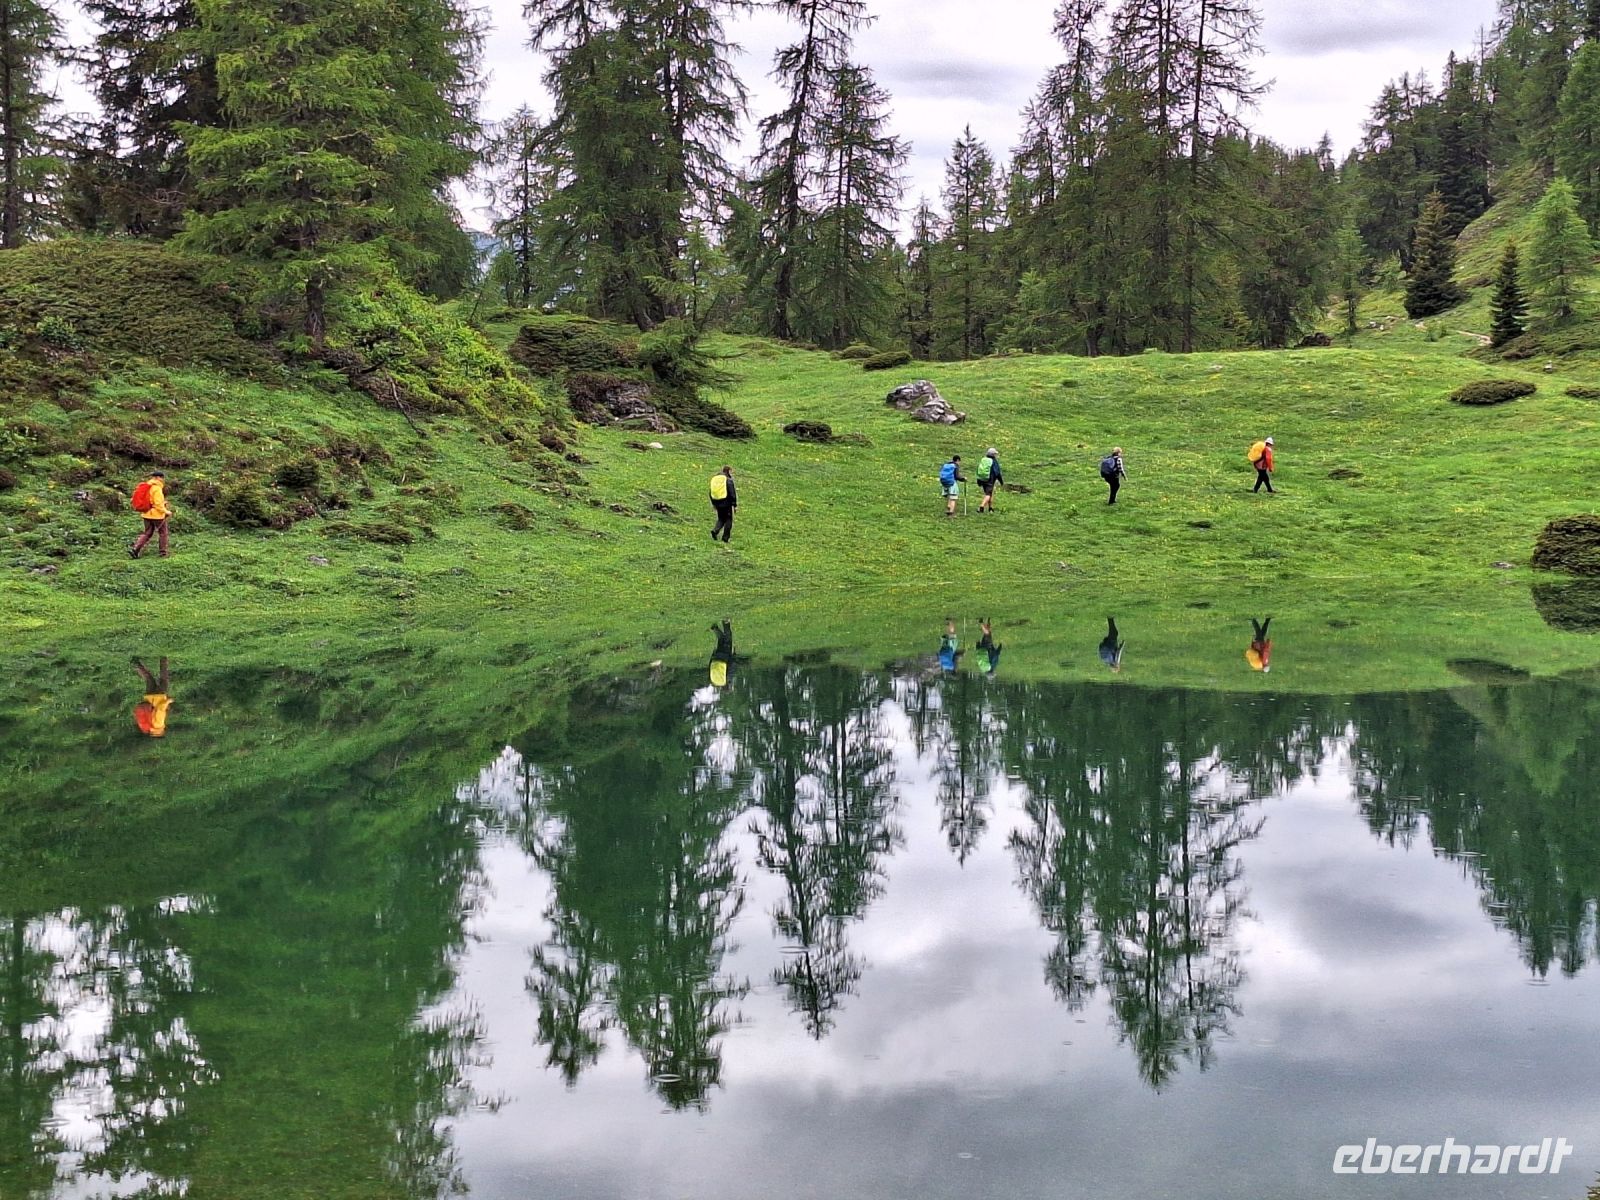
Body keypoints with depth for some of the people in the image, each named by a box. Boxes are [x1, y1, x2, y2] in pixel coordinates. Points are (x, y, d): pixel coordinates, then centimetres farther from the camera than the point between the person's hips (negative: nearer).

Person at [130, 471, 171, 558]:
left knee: (147, 533, 14)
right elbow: (158, 504, -22)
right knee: (163, 533, 9)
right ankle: (164, 553, 16)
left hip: (146, 514, 8)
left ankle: (134, 549, 1)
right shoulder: (157, 488, -17)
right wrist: (166, 511, -11)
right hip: (157, 514, -8)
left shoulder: (147, 487, 9)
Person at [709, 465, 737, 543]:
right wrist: (735, 505, -8)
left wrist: (713, 504, 23)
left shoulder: (714, 479, 10)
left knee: (721, 519, 18)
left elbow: (711, 493, 16)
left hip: (717, 503, 6)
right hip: (726, 504, -6)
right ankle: (725, 538, 5)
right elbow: (732, 493, -14)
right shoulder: (728, 480, -11)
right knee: (728, 520, 7)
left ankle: (715, 530, -7)